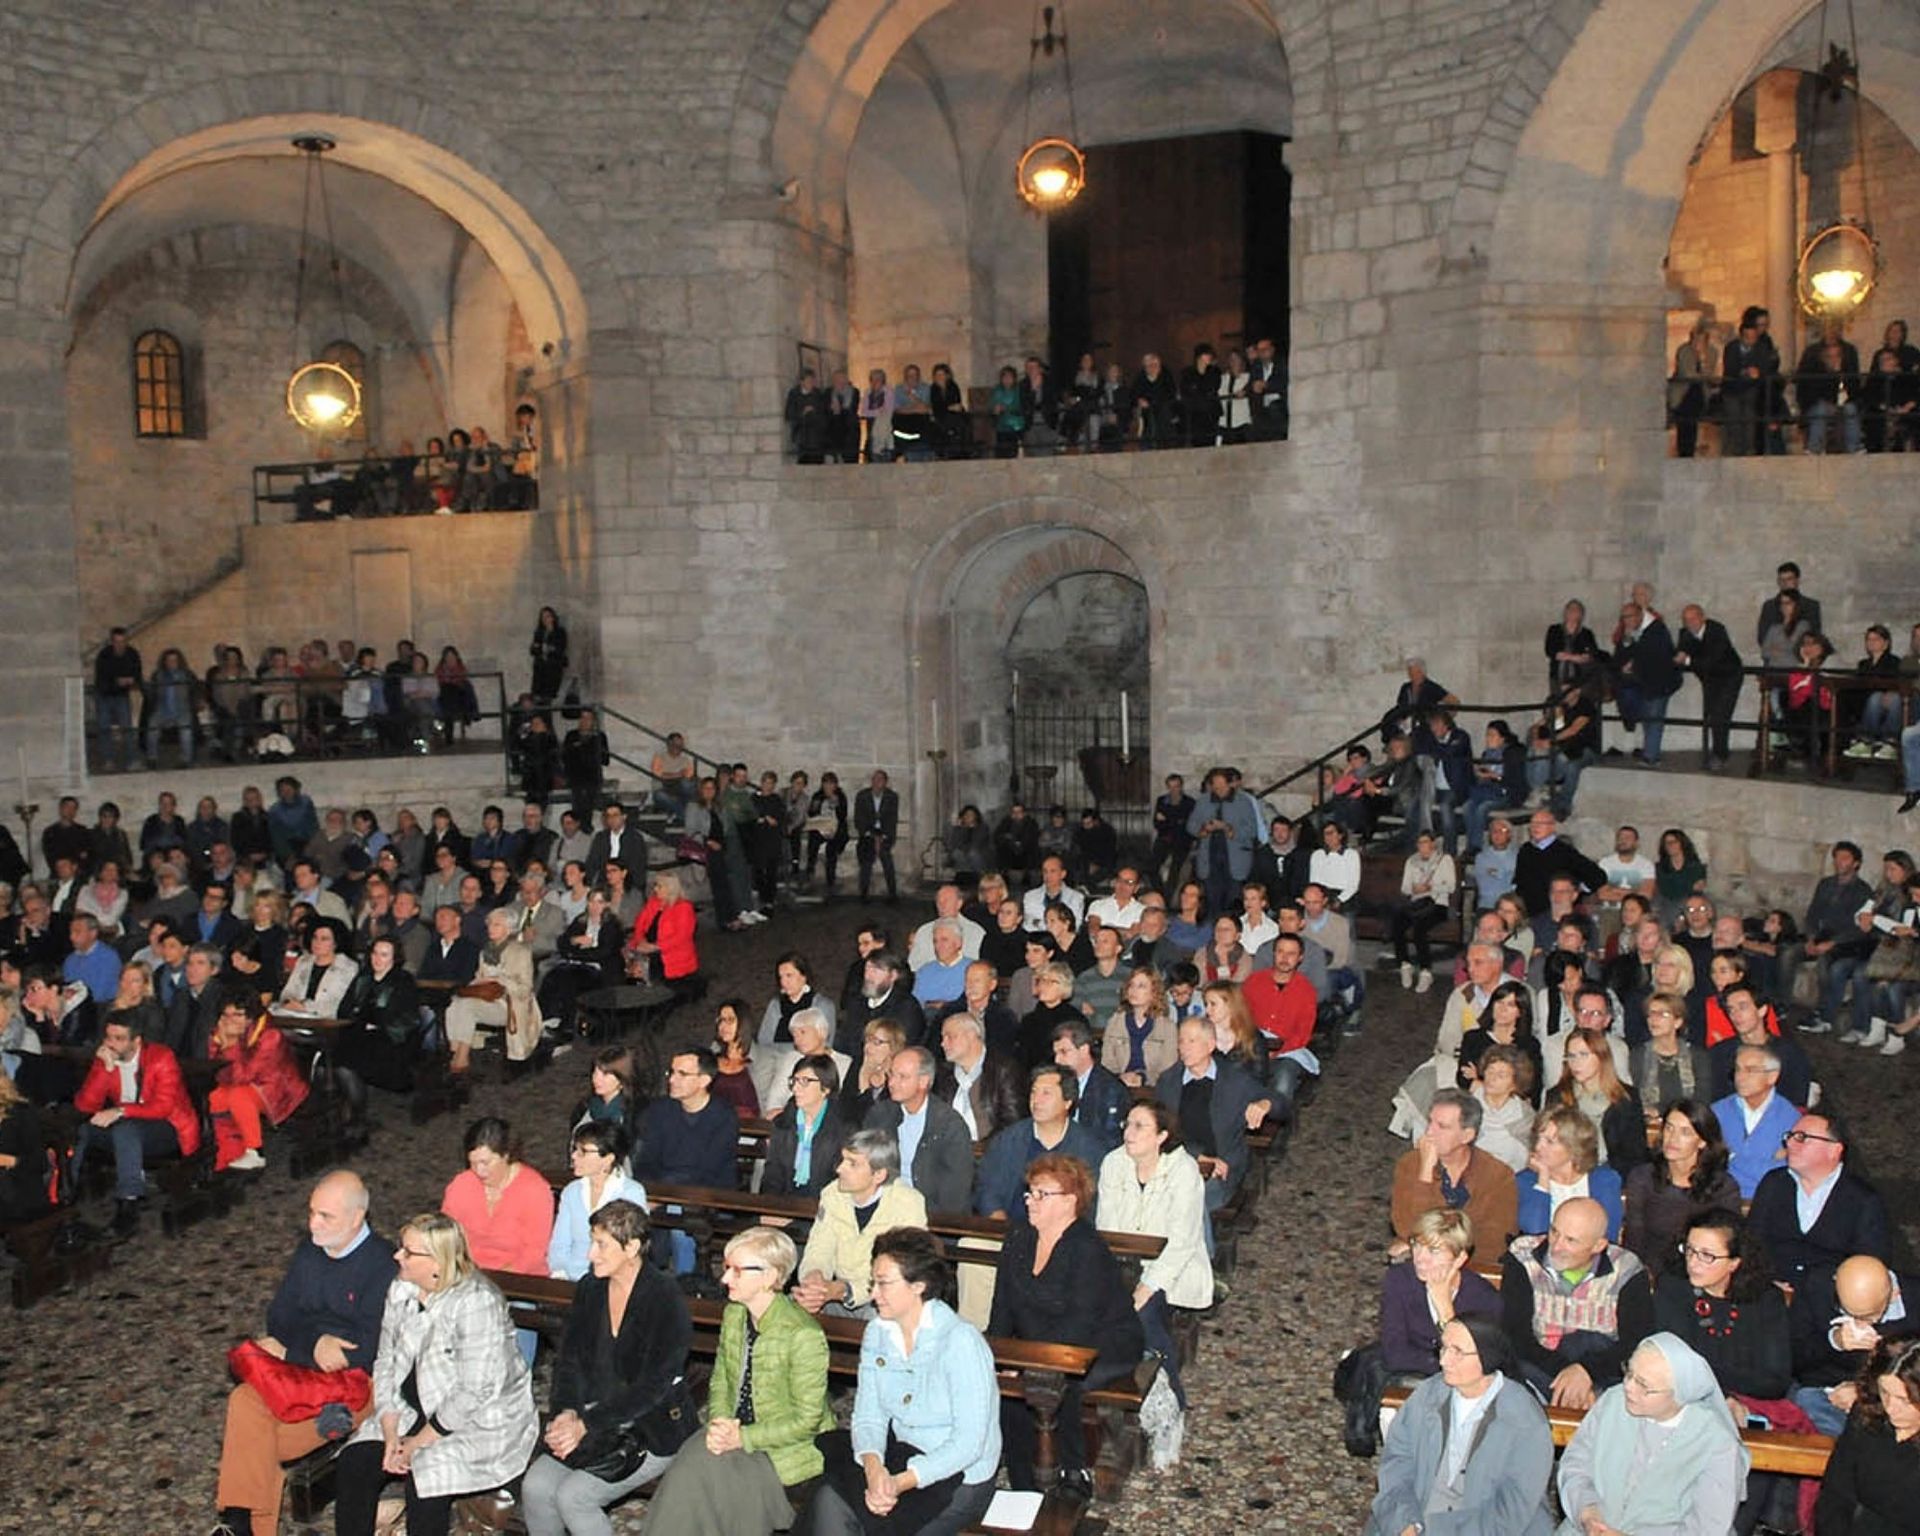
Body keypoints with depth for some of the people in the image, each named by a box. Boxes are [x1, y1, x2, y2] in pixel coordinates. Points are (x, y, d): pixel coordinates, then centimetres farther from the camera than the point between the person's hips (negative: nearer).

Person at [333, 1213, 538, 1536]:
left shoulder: (477, 1302, -24)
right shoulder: (401, 1290, 1)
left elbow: (476, 1392, -24)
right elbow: (386, 1363, 5)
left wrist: (420, 1442, -18)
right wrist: (390, 1432, -8)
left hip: (480, 1422, -7)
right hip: (415, 1412, 7)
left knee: (424, 1477, -28)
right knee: (353, 1464, -11)